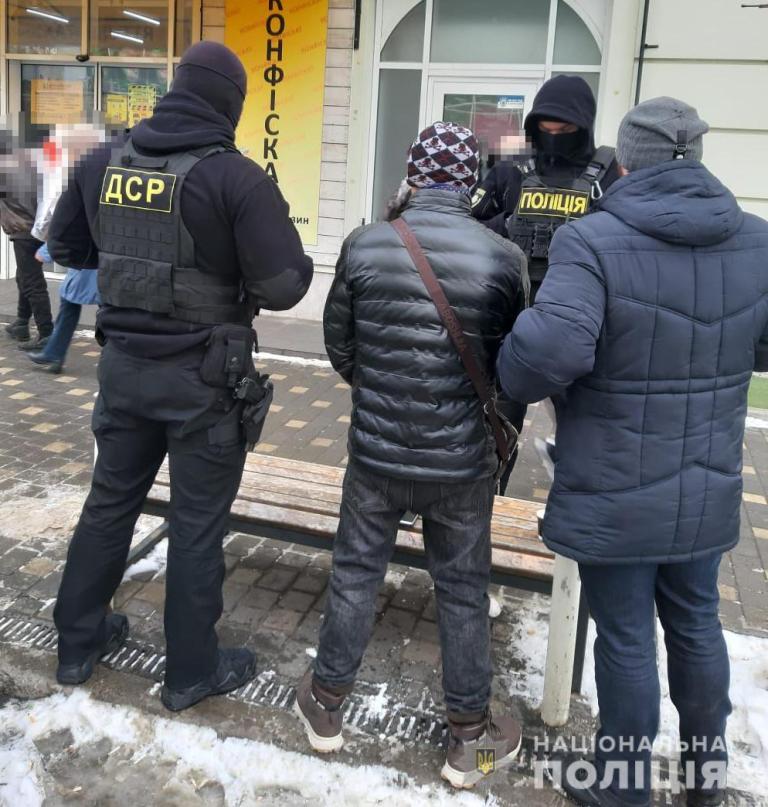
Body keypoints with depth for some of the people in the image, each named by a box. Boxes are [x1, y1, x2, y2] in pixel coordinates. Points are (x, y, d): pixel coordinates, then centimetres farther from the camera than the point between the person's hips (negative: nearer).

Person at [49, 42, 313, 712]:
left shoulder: (104, 163, 3)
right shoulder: (235, 177, -15)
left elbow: (65, 245, 16)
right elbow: (285, 285, -20)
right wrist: (298, 258, 2)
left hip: (123, 362, 6)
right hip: (203, 377, -5)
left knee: (110, 500, 20)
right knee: (198, 522, 8)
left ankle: (78, 643, 36)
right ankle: (192, 671, 24)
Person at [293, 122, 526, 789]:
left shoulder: (364, 245, -8)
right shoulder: (502, 257, -11)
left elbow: (338, 344, 2)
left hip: (375, 452, 1)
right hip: (463, 460, -1)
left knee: (355, 576, 19)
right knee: (463, 593, 15)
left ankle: (327, 706, 38)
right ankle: (469, 738, 32)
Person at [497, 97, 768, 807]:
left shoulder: (593, 241, -18)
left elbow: (552, 347, -32)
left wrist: (515, 383, -12)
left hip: (615, 495, -5)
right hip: (706, 490, 5)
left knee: (627, 640, 10)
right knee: (696, 623, 23)